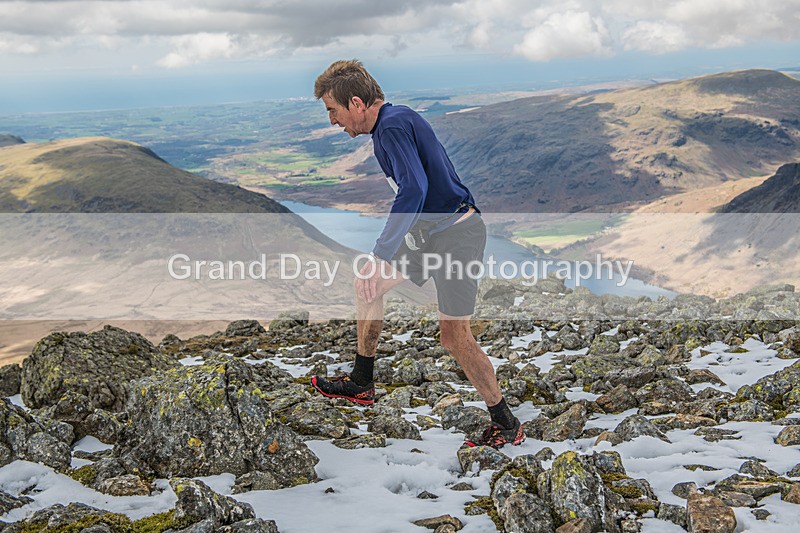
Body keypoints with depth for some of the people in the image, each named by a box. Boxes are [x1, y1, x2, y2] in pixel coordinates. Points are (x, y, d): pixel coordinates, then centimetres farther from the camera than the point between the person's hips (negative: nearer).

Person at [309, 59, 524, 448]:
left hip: (456, 234, -11)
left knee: (454, 336, -9)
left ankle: (506, 426, 6)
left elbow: (414, 189, -31)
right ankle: (361, 385, 29)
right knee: (365, 285, 16)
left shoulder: (393, 126, -19)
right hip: (430, 230, 11)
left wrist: (381, 255, -32)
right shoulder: (393, 120, 12)